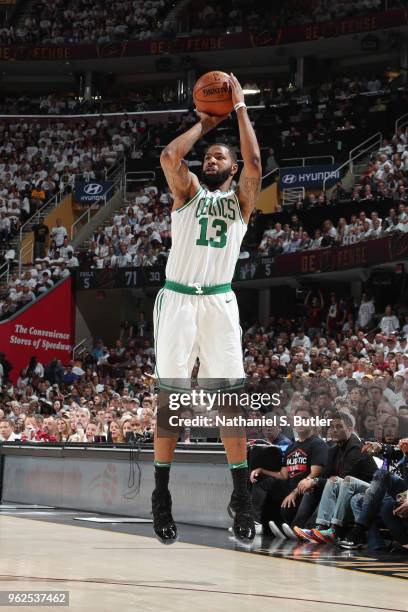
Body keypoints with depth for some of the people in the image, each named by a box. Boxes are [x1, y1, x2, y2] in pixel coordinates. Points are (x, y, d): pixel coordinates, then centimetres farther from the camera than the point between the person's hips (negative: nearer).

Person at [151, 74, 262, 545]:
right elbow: (169, 156, -8)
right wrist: (204, 123, 3)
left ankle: (242, 500, 2)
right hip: (177, 299, 0)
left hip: (220, 302, 0)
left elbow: (254, 163, -7)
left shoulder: (240, 199, 12)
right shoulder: (188, 190, 11)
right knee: (170, 398, 0)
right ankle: (162, 498, 5)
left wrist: (240, 108, -2)